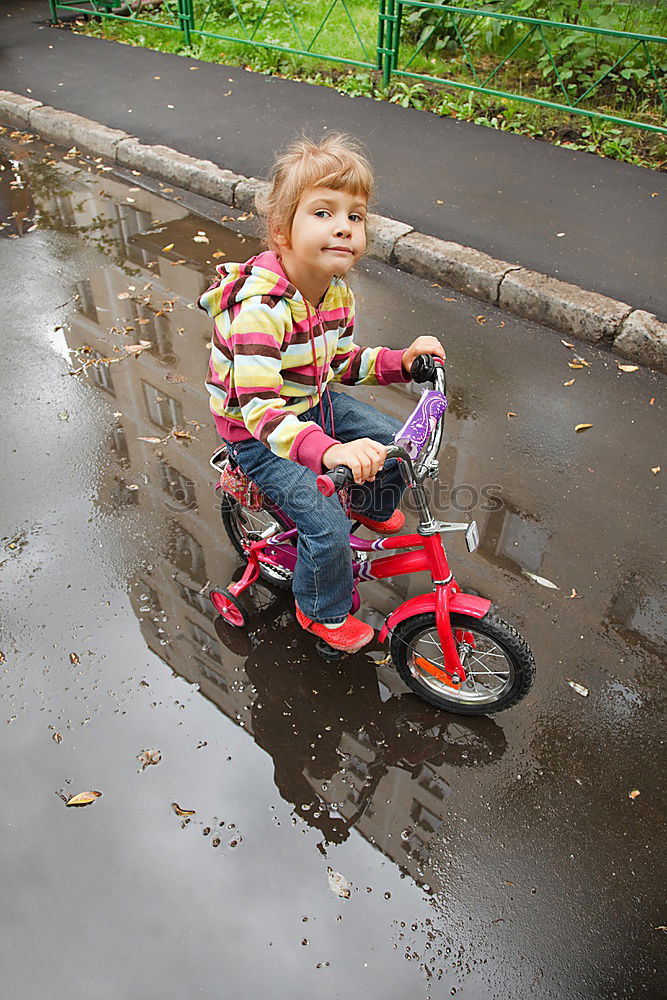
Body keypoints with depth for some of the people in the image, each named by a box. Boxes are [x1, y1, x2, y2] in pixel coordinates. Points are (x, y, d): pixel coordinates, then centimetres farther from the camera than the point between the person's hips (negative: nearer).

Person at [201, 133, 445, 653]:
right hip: (258, 434, -7)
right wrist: (329, 451, -55)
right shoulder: (260, 307, -34)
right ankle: (323, 611, 17)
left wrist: (400, 360, -8)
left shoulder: (337, 289, -6)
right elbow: (259, 407, -41)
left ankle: (373, 509, 41)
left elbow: (342, 361, 8)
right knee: (325, 522, -14)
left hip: (313, 406, 8)